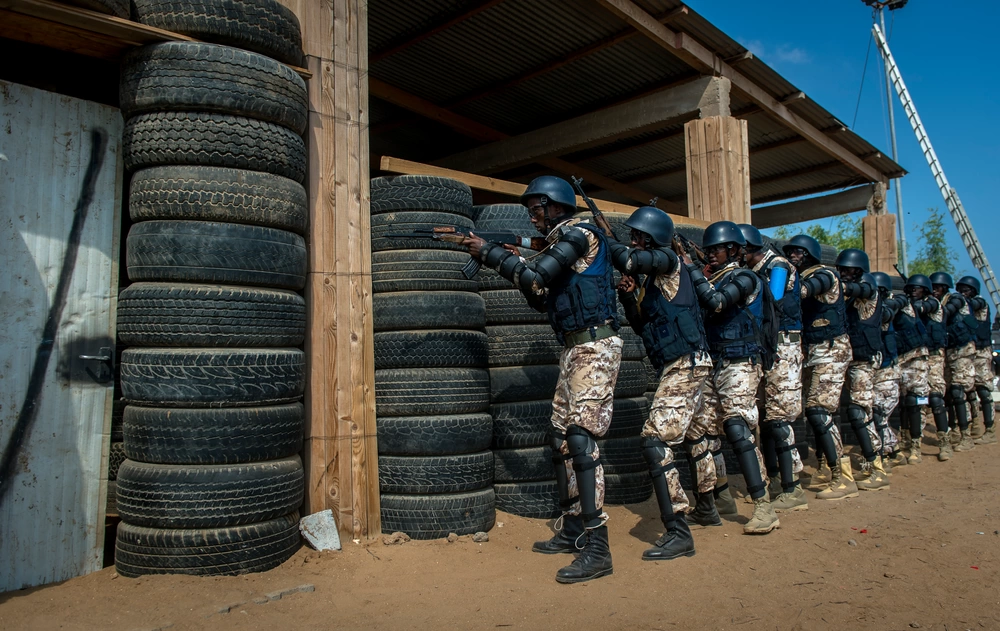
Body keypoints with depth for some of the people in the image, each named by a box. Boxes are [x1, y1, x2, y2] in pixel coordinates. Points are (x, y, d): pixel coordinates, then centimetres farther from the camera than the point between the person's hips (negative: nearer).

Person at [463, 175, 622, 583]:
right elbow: (542, 298, 20)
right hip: (574, 350, 10)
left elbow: (537, 277, -18)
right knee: (561, 439, 11)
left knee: (581, 437, -15)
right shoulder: (559, 245, 19)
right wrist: (514, 262, 9)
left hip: (595, 347, -10)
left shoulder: (579, 233, -9)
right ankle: (574, 530, 22)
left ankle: (597, 549, -12)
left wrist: (488, 253, -8)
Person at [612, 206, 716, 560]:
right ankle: (707, 509, 41)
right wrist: (627, 297, 0)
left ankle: (678, 533, -15)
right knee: (693, 436, 22)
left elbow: (629, 260, -29)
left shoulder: (669, 262, -9)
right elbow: (642, 326, 16)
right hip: (681, 366, 11)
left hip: (686, 364, -11)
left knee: (656, 440, -17)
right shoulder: (651, 280, 15)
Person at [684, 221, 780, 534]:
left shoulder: (744, 278, -5)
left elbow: (716, 301, -22)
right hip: (712, 365, 7)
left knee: (737, 429, -17)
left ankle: (764, 508, -13)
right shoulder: (710, 280, 16)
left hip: (740, 365, -7)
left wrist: (691, 268, -14)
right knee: (704, 430, 5)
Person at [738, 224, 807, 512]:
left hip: (782, 347, -8)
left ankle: (792, 490, -7)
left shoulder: (777, 266, -8)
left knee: (778, 416, -11)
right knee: (764, 415, 10)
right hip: (763, 348, 8)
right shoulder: (754, 271, 16)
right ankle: (774, 481, 21)